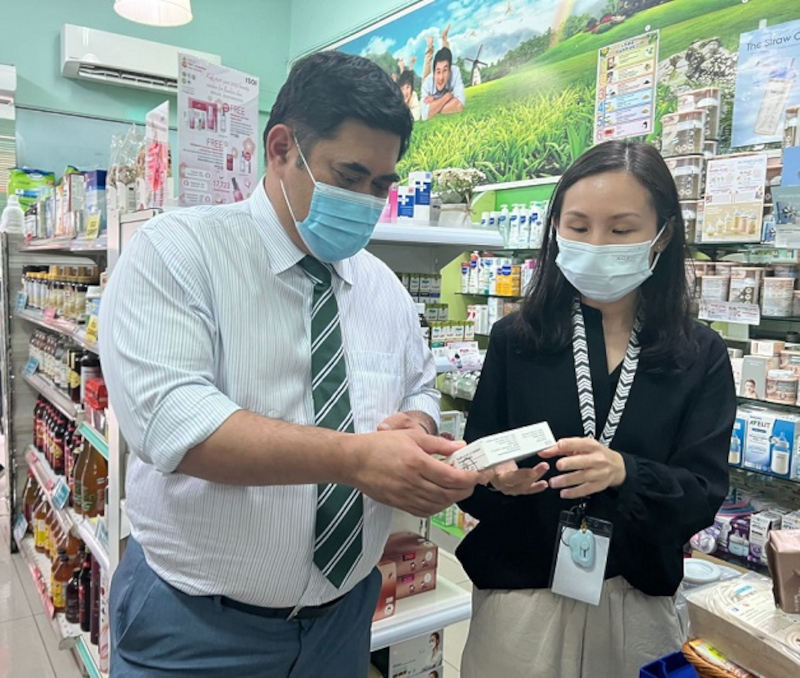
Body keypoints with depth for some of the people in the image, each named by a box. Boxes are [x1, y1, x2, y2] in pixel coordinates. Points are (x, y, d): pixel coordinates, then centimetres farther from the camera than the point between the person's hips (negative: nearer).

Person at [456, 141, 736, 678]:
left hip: (638, 607, 1)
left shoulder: (702, 357, -4)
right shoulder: (515, 340, -6)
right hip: (519, 598, 0)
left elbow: (704, 495, -10)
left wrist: (622, 474, -28)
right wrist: (498, 480, -26)